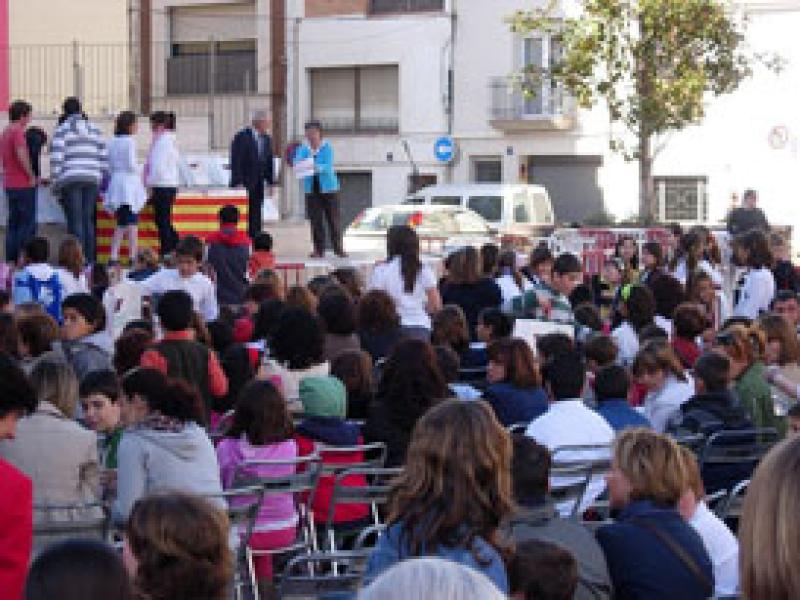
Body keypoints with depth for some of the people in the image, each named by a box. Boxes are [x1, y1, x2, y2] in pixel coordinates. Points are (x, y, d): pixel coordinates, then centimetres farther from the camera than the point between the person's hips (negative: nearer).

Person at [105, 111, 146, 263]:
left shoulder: (112, 142, 9)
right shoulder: (130, 141, -9)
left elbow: (109, 166, 10)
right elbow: (131, 164, -13)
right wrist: (138, 173, 5)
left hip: (116, 182, 6)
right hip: (129, 183, -6)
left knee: (121, 225, 11)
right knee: (132, 224, -4)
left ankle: (114, 256, 6)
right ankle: (133, 256, -7)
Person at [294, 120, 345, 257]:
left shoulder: (327, 147, -3)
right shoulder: (303, 148, 6)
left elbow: (328, 166, -15)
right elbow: (297, 162, -6)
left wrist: (318, 167, -34)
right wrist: (302, 165, -29)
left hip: (328, 187, -2)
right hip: (311, 188, 2)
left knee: (333, 219, -2)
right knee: (315, 220, -1)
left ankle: (338, 248, 4)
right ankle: (318, 249, 4)